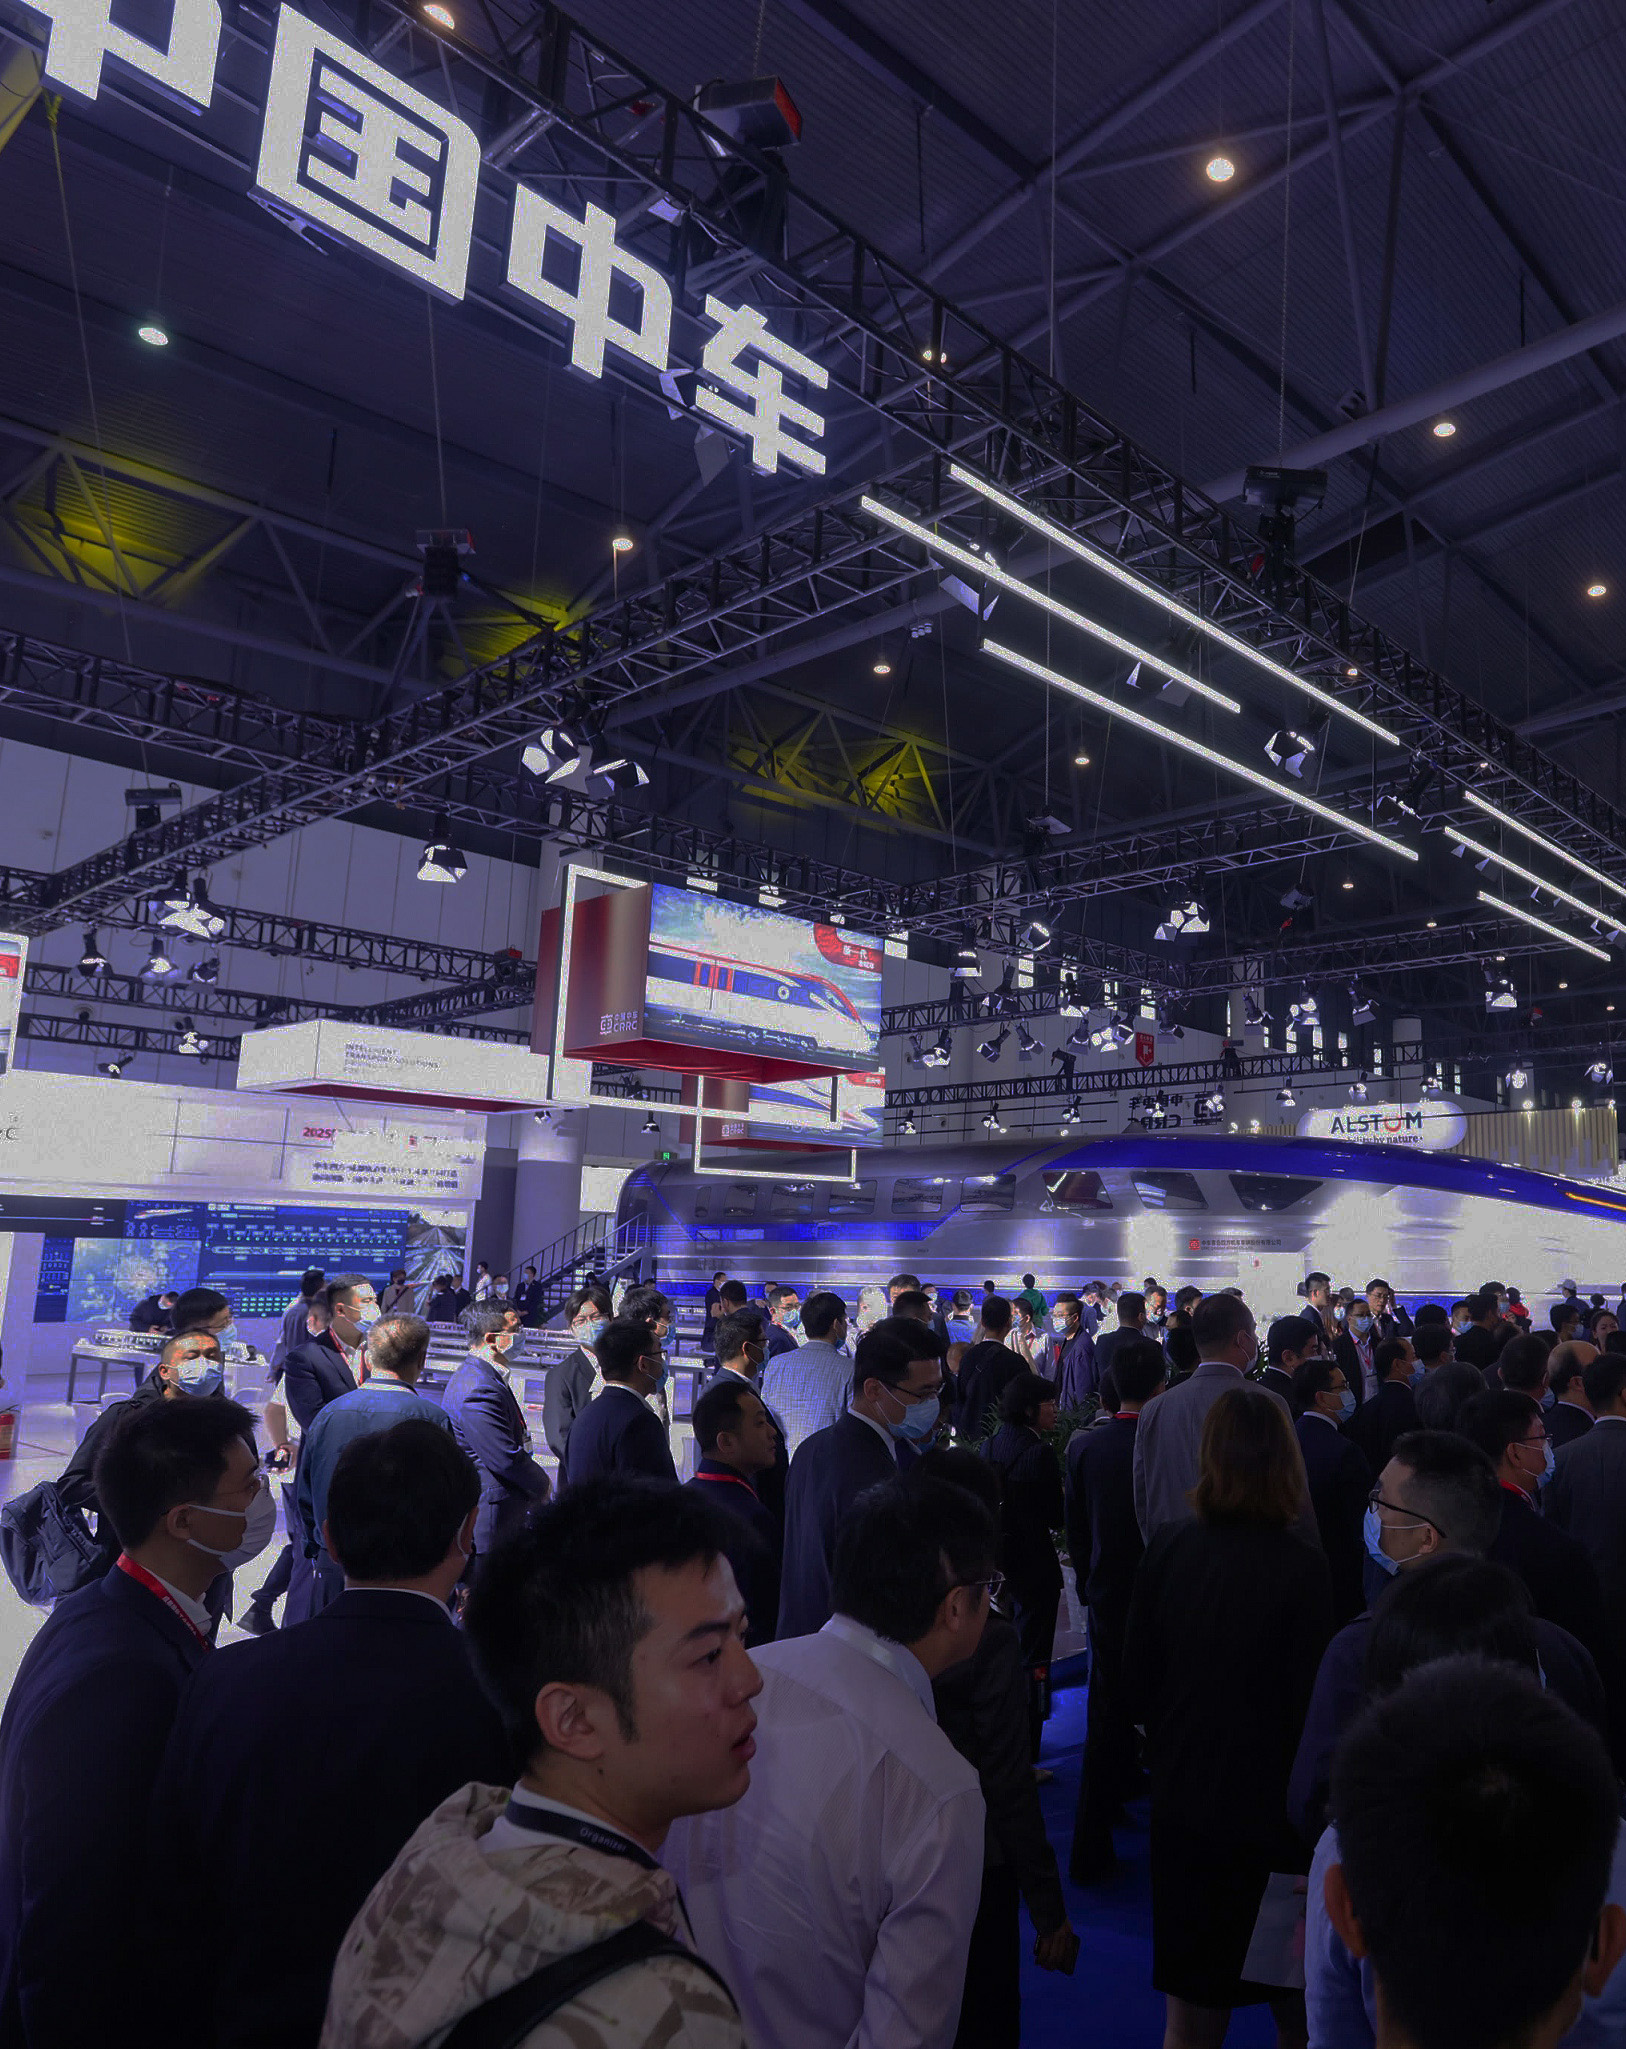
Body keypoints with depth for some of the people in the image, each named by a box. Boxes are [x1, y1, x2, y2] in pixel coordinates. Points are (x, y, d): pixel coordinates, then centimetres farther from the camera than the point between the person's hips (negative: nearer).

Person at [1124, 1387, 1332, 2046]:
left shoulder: (1167, 1547, -11)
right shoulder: (1302, 1567, -21)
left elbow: (1136, 1680, -2)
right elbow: (1305, 1704, -15)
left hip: (1182, 1799, 3)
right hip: (1271, 1801, -3)